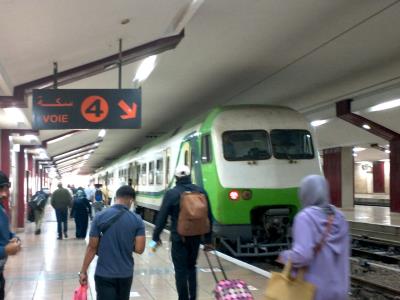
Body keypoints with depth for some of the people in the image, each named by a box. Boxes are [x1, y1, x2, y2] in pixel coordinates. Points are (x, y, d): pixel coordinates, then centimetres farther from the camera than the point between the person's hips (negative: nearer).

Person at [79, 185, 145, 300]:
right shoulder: (137, 220, -7)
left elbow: (92, 247, -7)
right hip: (126, 273, 2)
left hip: (104, 273, -2)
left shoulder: (100, 217, -9)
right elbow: (139, 249, -9)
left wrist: (83, 271, 2)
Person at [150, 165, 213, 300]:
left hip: (179, 237, -4)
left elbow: (162, 217, -8)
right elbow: (208, 217, 4)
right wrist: (208, 239, 11)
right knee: (191, 266, 21)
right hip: (196, 236, 4)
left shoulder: (171, 193, -10)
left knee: (181, 270, 4)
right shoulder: (201, 191, 1)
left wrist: (156, 236, 3)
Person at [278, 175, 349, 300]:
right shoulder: (339, 217, 4)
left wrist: (285, 256, -7)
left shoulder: (306, 217, -16)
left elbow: (302, 256, -26)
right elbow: (344, 252, 10)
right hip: (338, 288, 5)